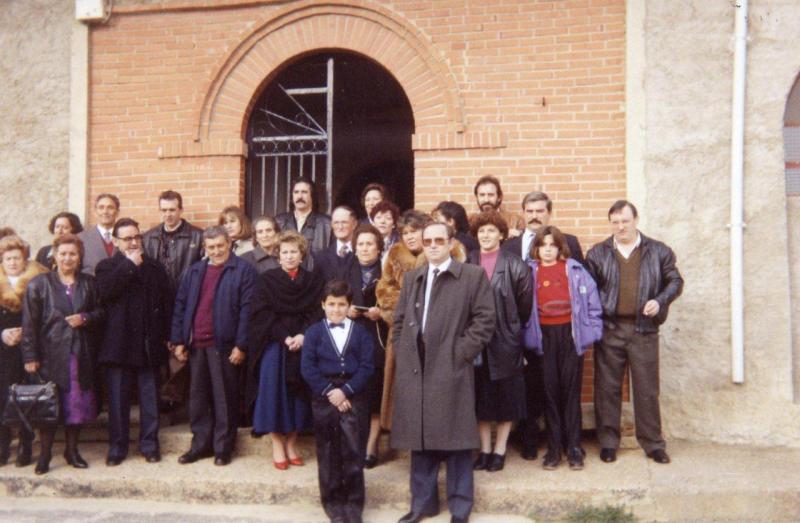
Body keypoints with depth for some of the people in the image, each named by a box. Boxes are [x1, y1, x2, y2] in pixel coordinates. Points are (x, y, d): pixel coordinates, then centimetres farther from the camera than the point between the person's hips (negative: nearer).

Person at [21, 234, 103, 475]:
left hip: (81, 354, 3)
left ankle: (72, 450, 20)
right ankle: (45, 453, 12)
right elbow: (29, 322, -4)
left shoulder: (89, 283, 10)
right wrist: (30, 356, -9)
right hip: (50, 353, -3)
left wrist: (85, 318, -8)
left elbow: (100, 312, 14)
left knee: (78, 401, 6)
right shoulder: (39, 284, 0)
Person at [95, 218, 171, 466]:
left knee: (149, 398, 8)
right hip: (118, 344, -1)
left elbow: (167, 303, 6)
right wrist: (129, 265, -13)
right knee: (118, 399, 5)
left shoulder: (155, 267, 9)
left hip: (149, 344, 1)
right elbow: (105, 290, -17)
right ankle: (117, 447, 15)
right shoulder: (106, 267, 5)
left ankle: (149, 444, 18)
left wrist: (168, 336, -1)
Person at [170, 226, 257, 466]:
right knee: (198, 397, 11)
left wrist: (241, 345, -13)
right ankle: (200, 444, 22)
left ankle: (223, 448, 12)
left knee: (224, 398, 2)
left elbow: (247, 309, -8)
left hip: (224, 345, -5)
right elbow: (180, 305, 14)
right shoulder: (194, 271, 15)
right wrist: (179, 341, 7)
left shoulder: (243, 270, -2)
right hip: (196, 345, 5)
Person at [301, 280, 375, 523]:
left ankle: (354, 503, 10)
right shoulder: (314, 332, 4)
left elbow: (367, 366, -3)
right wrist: (328, 391, -11)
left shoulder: (360, 332, 3)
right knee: (328, 454, 7)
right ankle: (333, 503, 18)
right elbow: (307, 367, -3)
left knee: (353, 452, 0)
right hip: (324, 398, 1)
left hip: (353, 398, 0)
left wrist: (345, 390, -13)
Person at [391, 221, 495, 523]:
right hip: (414, 370, 5)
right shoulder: (411, 278, 18)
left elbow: (484, 320, -5)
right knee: (420, 439, 11)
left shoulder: (473, 275, 1)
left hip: (451, 370, -4)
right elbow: (399, 321, 19)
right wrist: (402, 355, 6)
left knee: (456, 440, 2)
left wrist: (460, 353, -10)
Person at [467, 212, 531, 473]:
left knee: (506, 396, 6)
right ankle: (485, 449, 21)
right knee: (480, 395, 9)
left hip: (506, 339, -2)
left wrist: (514, 328, 2)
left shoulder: (515, 266, -4)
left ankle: (500, 450, 18)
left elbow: (524, 304, -1)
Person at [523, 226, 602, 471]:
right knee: (550, 391, 4)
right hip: (544, 337, 1)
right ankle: (554, 448, 13)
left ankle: (574, 447, 12)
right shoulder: (530, 271, 6)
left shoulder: (574, 269, 4)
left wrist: (592, 329, -1)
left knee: (571, 390, 4)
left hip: (570, 334, -1)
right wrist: (526, 335, 0)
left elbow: (591, 299, 4)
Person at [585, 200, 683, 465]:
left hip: (644, 329, 0)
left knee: (647, 389, 5)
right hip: (609, 329, 1)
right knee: (607, 388, 6)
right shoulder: (597, 253, 7)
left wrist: (660, 301, -7)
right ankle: (608, 442, 17)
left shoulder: (658, 251, 7)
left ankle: (653, 443, 16)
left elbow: (675, 281, 10)